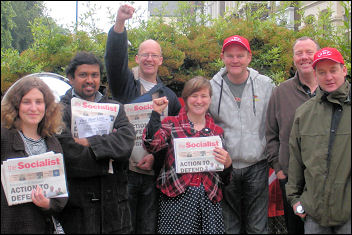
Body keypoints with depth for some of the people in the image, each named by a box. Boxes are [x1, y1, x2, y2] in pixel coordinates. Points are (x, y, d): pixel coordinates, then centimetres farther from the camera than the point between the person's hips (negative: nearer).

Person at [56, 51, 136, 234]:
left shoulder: (115, 108, 12)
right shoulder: (61, 111, -3)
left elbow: (127, 142, -6)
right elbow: (71, 156, -15)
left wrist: (89, 143, -14)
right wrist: (110, 157, -7)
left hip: (115, 203, 4)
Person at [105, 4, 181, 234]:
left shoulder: (169, 96, 15)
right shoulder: (125, 83, 6)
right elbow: (114, 57, -13)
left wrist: (156, 157, -3)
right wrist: (120, 23, -28)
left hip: (152, 172, 3)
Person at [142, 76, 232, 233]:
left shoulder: (217, 131, 14)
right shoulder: (171, 124, 6)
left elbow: (224, 178, 17)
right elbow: (152, 144, -14)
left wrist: (227, 163, -4)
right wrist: (156, 113, -14)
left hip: (208, 199, 3)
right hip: (177, 198, -3)